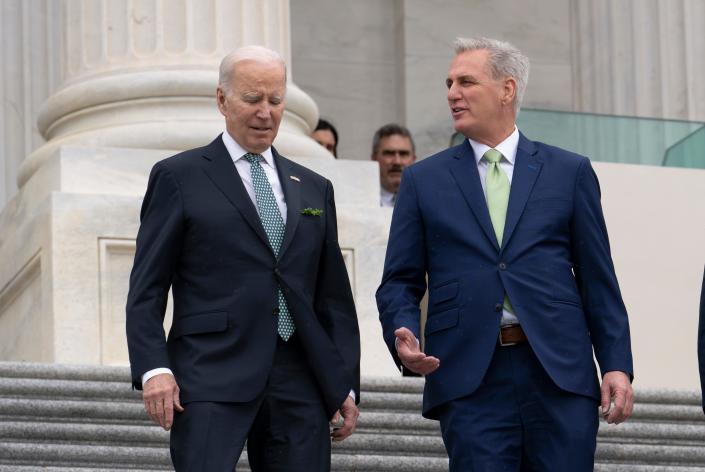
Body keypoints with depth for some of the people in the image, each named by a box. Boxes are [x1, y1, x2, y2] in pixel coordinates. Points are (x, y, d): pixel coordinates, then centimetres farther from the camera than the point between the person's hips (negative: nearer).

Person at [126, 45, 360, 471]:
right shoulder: (179, 177, 6)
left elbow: (334, 296, 19)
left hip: (299, 386, 4)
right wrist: (153, 368, -11)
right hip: (212, 380, -4)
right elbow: (146, 288, 2)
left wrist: (346, 385, 12)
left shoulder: (314, 189, 19)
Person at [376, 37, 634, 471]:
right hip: (470, 380, 0)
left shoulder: (569, 172, 11)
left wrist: (617, 365, 1)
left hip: (560, 373, 0)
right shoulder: (424, 181, 12)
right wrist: (403, 335, -11)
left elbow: (598, 279, 9)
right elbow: (400, 282, 10)